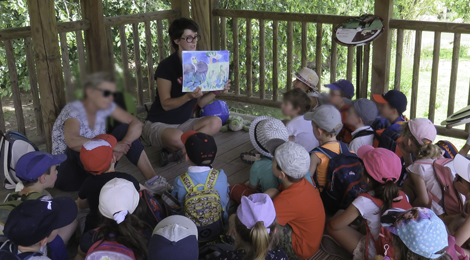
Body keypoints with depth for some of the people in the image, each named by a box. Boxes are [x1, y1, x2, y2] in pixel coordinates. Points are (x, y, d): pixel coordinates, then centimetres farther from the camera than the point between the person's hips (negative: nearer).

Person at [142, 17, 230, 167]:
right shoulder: (166, 66, -14)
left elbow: (201, 102, 3)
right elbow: (166, 104, -19)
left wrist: (216, 91, -16)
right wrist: (188, 96, -36)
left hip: (184, 123, 7)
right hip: (158, 124, -6)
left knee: (216, 123, -22)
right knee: (176, 138, -41)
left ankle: (172, 150, -15)